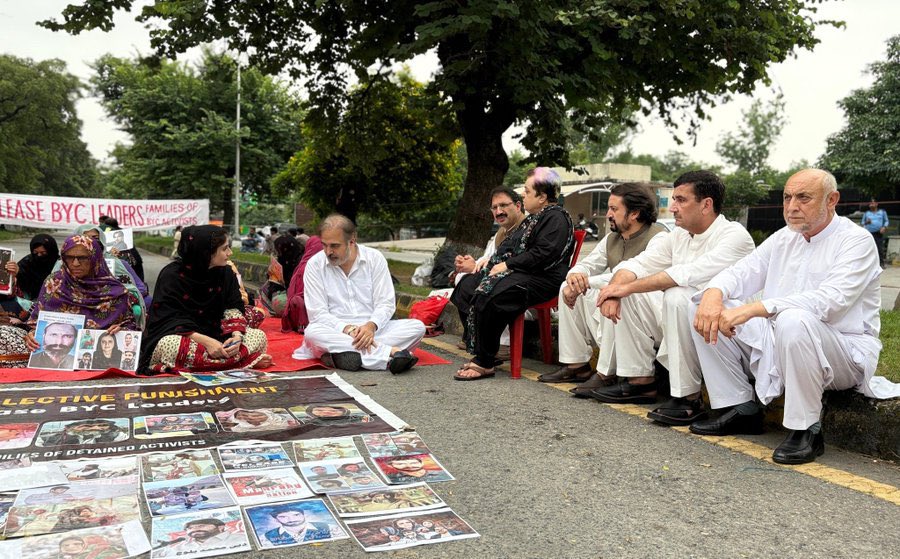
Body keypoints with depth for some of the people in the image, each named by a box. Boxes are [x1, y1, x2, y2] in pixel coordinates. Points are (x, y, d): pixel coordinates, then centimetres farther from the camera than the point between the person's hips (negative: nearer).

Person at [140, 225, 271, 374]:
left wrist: (236, 336, -24)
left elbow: (233, 309, -2)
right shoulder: (171, 275, -12)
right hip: (176, 337, -4)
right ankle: (246, 359, -33)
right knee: (168, 346, -40)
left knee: (259, 336, -15)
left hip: (215, 335, 5)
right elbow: (168, 320, -18)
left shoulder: (226, 273, 3)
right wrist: (205, 341, -32)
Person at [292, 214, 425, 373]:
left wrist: (371, 326, -24)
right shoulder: (315, 264, -1)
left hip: (373, 330, 2)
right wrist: (347, 329, -24)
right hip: (336, 332, -1)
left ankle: (340, 353, -33)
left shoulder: (374, 258, 2)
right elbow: (318, 313, -7)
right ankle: (391, 352, -36)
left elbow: (385, 304, -3)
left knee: (417, 326, -21)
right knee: (312, 332, -34)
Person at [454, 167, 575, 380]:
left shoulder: (556, 218, -8)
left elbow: (543, 254, -20)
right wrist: (493, 260, 10)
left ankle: (485, 362, -19)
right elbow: (511, 245, 28)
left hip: (542, 278, -11)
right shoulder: (533, 218, 24)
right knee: (469, 286, -3)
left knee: (489, 298, -30)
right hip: (518, 274, 11)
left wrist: (507, 265, -18)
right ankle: (478, 352, -5)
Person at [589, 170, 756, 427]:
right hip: (678, 319, 8)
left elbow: (687, 274, -29)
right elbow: (637, 264, 5)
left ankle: (689, 398, -24)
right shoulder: (679, 235, 8)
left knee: (677, 295, -34)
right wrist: (615, 289, -17)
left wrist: (627, 287, -25)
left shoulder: (735, 235, -16)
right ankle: (640, 381, 3)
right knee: (627, 296, -2)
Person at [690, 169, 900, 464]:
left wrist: (753, 309, -35)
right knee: (708, 311, -6)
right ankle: (741, 409, 0)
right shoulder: (783, 238, 11)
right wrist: (713, 295, -21)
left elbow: (829, 301, -27)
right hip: (778, 343, 7)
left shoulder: (856, 241, -10)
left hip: (844, 355, -7)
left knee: (793, 320, -39)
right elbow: (742, 272, 5)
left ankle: (806, 429, -21)